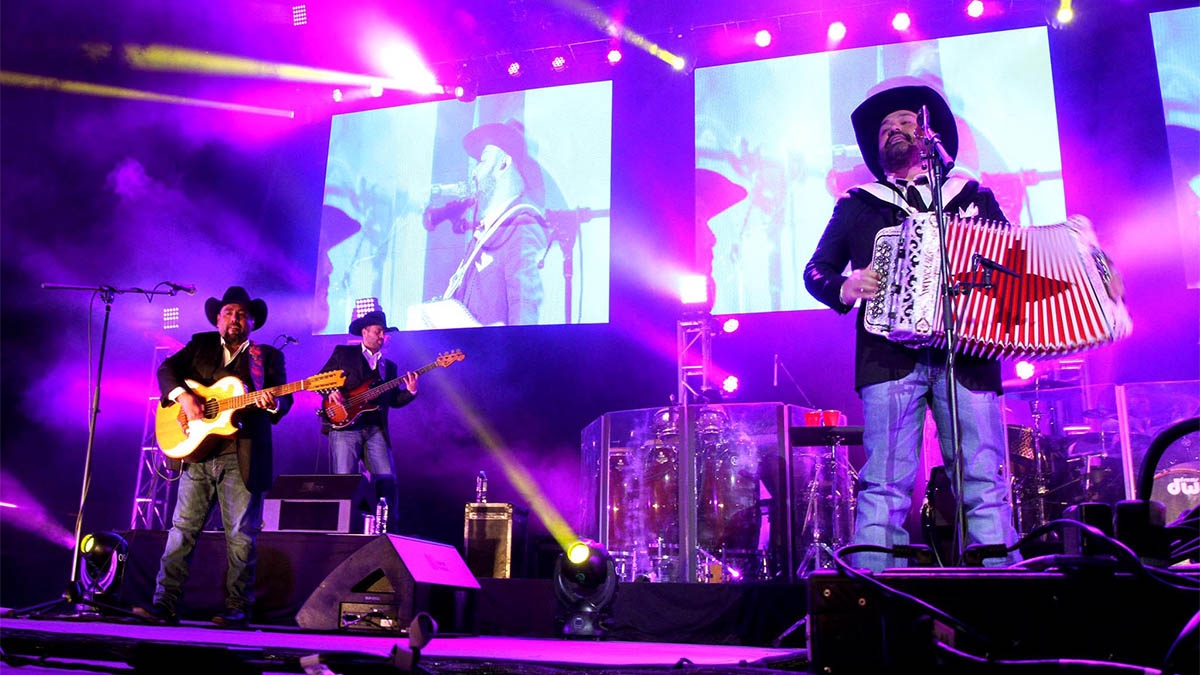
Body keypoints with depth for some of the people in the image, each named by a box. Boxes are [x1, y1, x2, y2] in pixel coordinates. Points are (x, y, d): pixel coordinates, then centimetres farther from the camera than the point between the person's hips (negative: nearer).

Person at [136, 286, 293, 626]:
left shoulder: (268, 356, 8)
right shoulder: (200, 344, 15)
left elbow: (284, 399, -1)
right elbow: (167, 369, 3)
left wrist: (273, 404, -24)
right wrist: (183, 396, -15)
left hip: (242, 459, -2)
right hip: (198, 454, 3)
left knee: (241, 535, -1)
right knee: (182, 529, 3)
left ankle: (238, 609, 7)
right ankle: (165, 605, 9)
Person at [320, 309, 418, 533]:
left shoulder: (389, 366, 22)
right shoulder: (342, 353, 12)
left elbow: (393, 401, 16)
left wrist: (410, 391, -2)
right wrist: (331, 392, -11)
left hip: (376, 430, 4)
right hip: (345, 425, -3)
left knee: (387, 480, -7)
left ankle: (388, 532, -2)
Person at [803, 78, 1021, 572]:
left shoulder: (975, 197, 23)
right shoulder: (857, 206, 21)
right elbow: (816, 271, 19)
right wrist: (846, 288, -3)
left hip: (966, 354, 1)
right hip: (891, 354, -1)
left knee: (986, 487, -5)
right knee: (885, 488, -9)